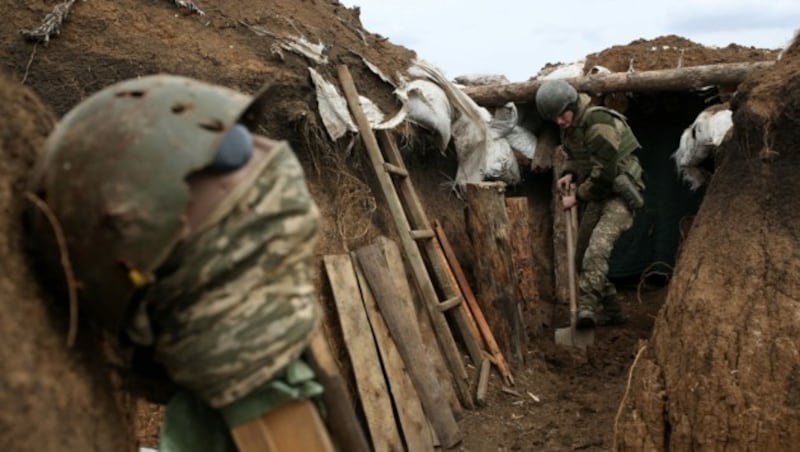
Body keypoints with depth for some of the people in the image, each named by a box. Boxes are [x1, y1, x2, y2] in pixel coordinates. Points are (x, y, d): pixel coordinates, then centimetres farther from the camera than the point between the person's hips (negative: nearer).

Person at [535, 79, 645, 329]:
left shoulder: (599, 122, -20)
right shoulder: (568, 128, 7)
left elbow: (604, 172, -23)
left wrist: (577, 198, -13)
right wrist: (569, 174, 1)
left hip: (619, 195, -9)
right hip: (597, 196, 9)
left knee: (597, 249, -29)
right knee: (582, 258, 11)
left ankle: (587, 308, -35)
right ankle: (612, 310, 24)